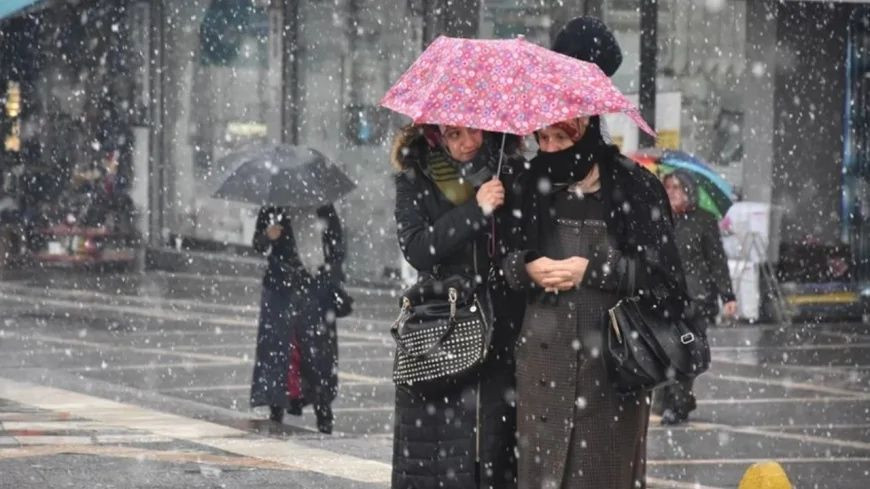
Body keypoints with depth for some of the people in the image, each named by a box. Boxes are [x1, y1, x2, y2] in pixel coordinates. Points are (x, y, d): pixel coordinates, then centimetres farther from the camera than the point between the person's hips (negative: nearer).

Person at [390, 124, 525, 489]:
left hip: (503, 332, 1)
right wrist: (476, 210, -17)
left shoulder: (514, 173, 7)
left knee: (499, 451, -3)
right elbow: (416, 250, -11)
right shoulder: (416, 180, 3)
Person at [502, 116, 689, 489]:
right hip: (545, 348, 3)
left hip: (612, 354, -3)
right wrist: (526, 268, -6)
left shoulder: (633, 187, -3)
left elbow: (662, 272, -4)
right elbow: (504, 256, 16)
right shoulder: (534, 184, 9)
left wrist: (594, 270, -11)